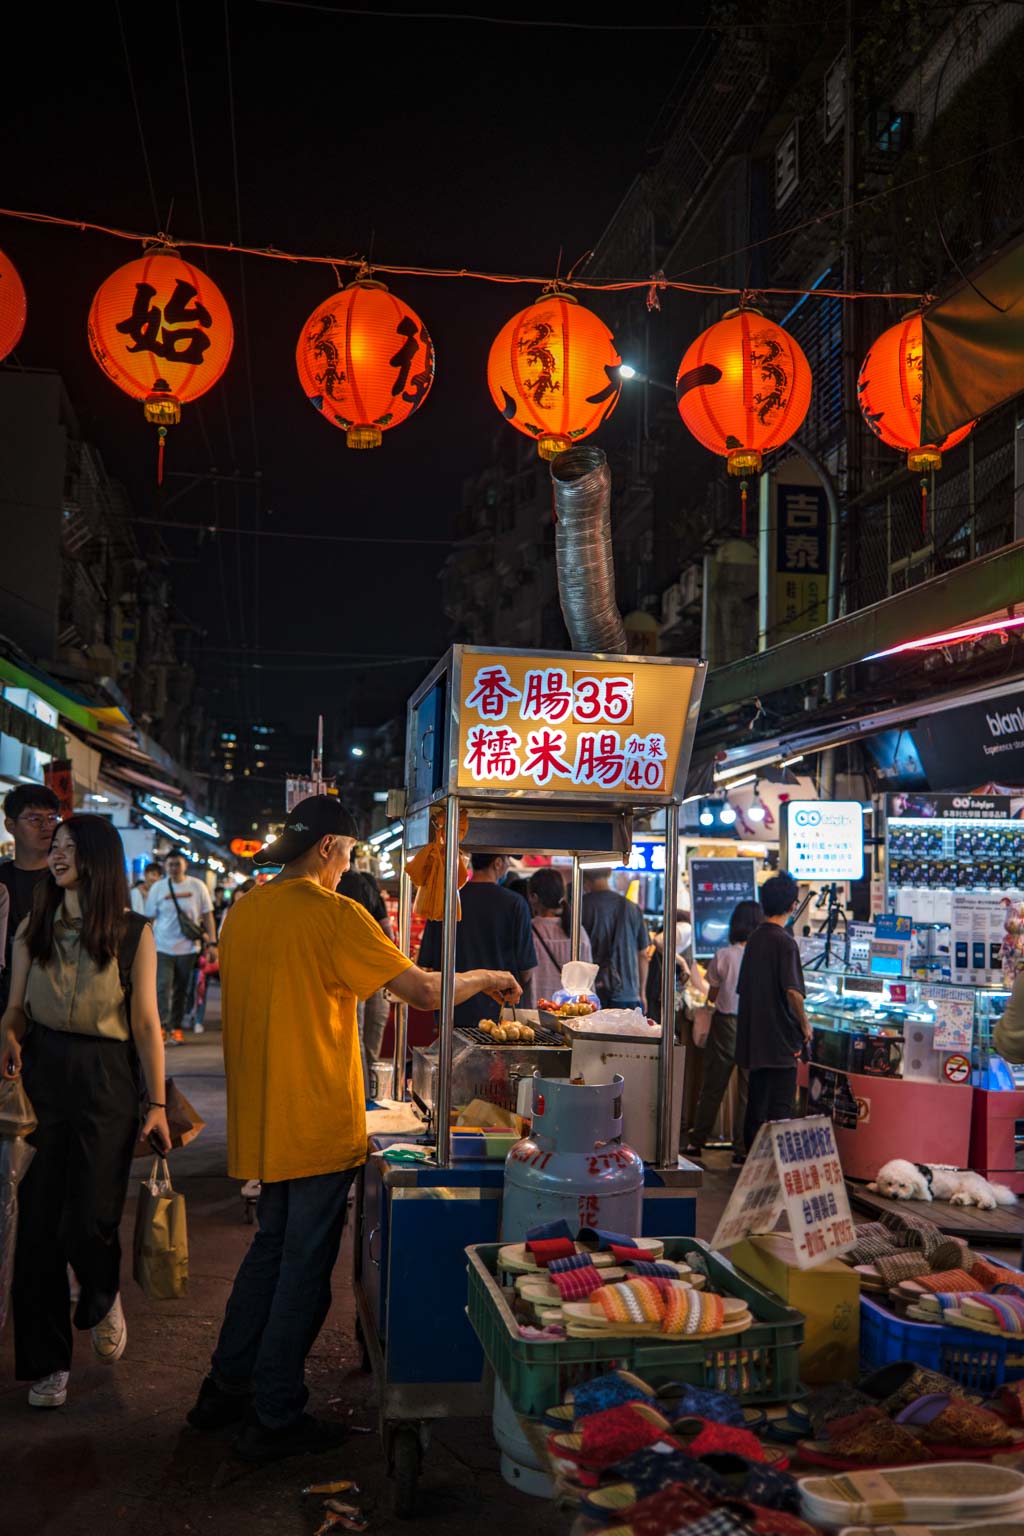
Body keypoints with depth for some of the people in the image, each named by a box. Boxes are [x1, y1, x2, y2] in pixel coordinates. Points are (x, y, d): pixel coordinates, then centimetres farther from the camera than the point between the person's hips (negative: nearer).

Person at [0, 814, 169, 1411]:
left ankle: (104, 1301, 33)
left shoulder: (133, 932, -2)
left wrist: (159, 1103, -4)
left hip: (106, 1077, -3)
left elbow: (145, 1022, -2)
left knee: (89, 1220, -4)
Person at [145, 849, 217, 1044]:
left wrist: (212, 942, -1)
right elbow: (149, 919, 5)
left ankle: (176, 1027, 17)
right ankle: (162, 1026, -14)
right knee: (163, 987, -12)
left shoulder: (197, 887, 2)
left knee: (182, 991, 8)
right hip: (163, 947, -1)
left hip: (188, 947, 1)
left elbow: (207, 916, 5)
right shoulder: (157, 887, 2)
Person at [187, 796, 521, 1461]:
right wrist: (488, 977, -3)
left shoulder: (245, 911, 6)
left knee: (272, 1248, 22)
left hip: (261, 1121, 8)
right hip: (317, 1124, -8)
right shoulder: (334, 914, -17)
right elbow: (425, 990, -18)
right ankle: (275, 1418, 13)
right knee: (305, 1267, 4)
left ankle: (226, 1388, 30)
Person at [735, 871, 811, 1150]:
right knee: (780, 1106, -2)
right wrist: (805, 1024, -6)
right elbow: (792, 991, -20)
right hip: (781, 1038, -7)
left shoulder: (754, 938, 9)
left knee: (756, 1103, 13)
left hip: (754, 1038, 7)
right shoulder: (784, 941, -14)